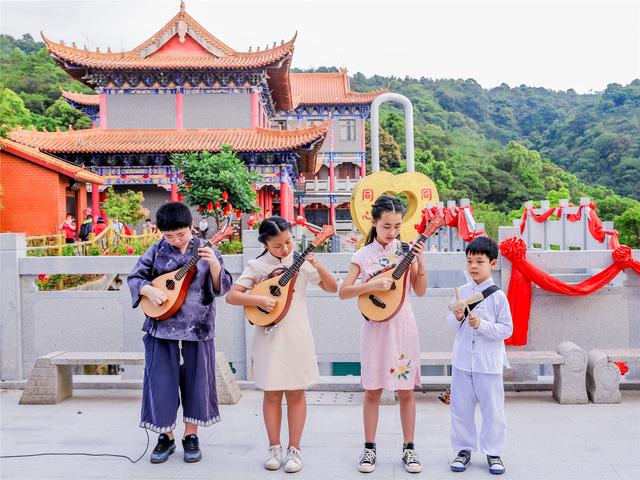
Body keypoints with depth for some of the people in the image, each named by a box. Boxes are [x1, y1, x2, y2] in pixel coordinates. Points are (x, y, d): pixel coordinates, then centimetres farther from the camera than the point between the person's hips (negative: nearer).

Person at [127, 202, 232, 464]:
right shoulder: (156, 251, 2)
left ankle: (191, 436, 24)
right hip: (162, 328, 1)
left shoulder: (207, 251, -1)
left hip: (198, 328, 0)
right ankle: (166, 437, 22)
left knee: (196, 381, 8)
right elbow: (134, 277, 7)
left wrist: (214, 265, -22)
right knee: (161, 382, 4)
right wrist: (149, 291, -13)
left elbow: (222, 288, -4)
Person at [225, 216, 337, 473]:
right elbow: (231, 296, -5)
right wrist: (258, 300, -20)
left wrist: (317, 266, -15)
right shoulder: (257, 266, -2)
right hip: (269, 335, 0)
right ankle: (274, 447, 21)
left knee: (295, 392, 6)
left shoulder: (301, 261, 0)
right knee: (272, 393, 8)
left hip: (297, 335, 0)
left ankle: (294, 449, 16)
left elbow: (332, 287, 1)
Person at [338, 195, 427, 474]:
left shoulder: (406, 250, 1)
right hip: (375, 327, -1)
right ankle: (369, 448, 19)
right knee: (373, 390, 6)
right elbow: (343, 292, -7)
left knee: (406, 390, 7)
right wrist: (372, 285, -21)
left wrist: (420, 262, -13)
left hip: (403, 327, 1)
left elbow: (420, 291, 0)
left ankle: (409, 448, 19)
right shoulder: (363, 255, -1)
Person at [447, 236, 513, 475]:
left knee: (492, 410, 7)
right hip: (462, 360, 3)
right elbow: (451, 325, 10)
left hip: (489, 363, -3)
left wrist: (481, 324, -20)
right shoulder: (462, 292, 3)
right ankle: (464, 449, 25)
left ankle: (493, 452, 22)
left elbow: (507, 329, -8)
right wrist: (456, 317, -11)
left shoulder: (497, 296, -8)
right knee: (461, 408, 11)